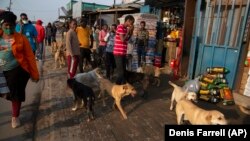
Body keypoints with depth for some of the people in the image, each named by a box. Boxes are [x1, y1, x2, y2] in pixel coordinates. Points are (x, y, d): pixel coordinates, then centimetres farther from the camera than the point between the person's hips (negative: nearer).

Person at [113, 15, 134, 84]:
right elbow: (123, 40, -20)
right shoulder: (120, 27, -13)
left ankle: (123, 84, 27)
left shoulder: (126, 28, 13)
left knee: (123, 70, 16)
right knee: (120, 72, -6)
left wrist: (131, 31, 8)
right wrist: (128, 31, -11)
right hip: (118, 53, -9)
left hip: (123, 53, 9)